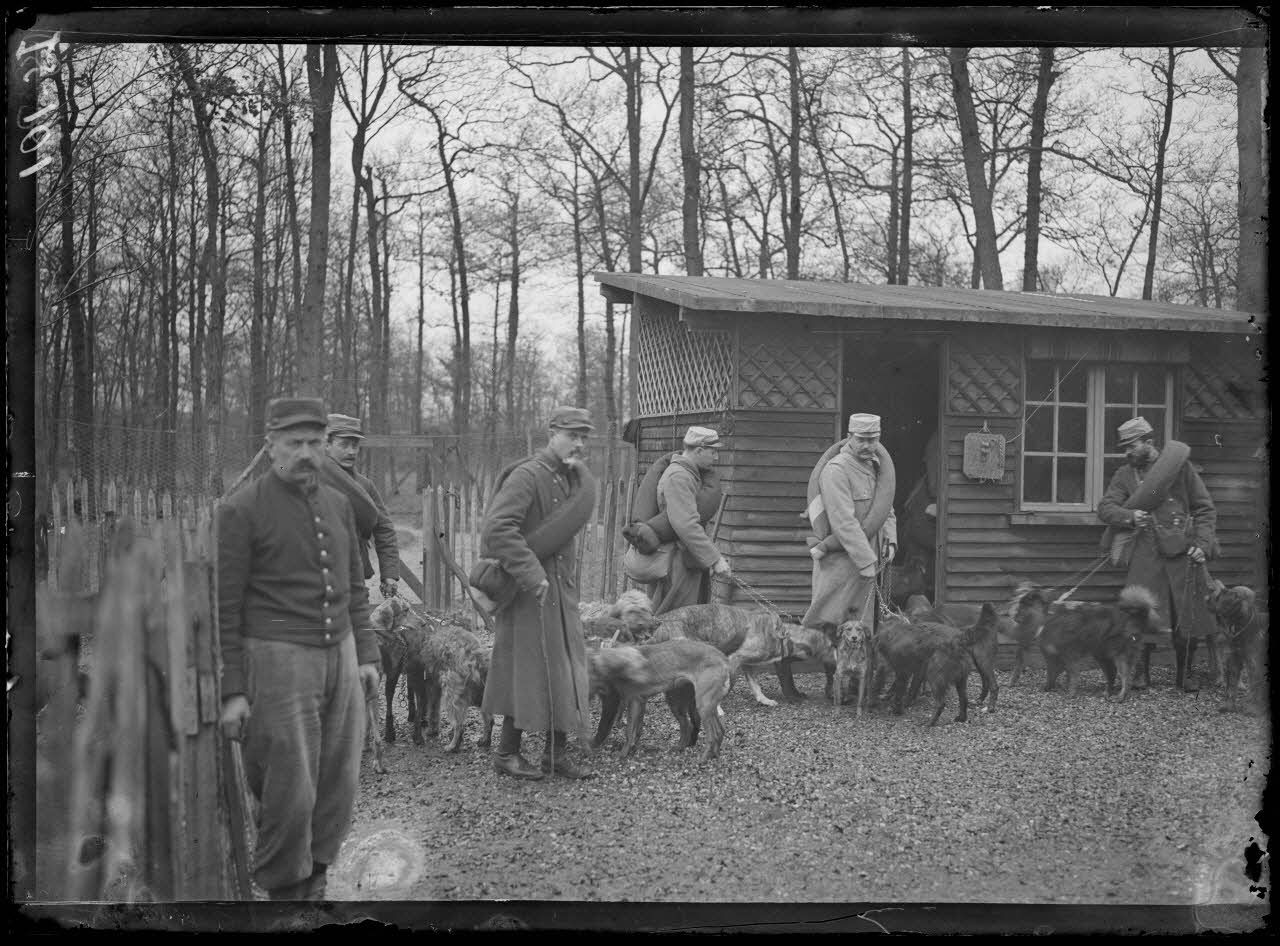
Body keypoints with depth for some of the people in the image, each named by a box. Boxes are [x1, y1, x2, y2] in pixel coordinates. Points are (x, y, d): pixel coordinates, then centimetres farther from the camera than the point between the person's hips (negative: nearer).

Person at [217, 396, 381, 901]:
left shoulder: (338, 504, 11)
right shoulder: (241, 509, -9)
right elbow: (223, 606, -9)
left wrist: (366, 655, 13)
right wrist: (231, 691, -11)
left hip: (339, 654, 6)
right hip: (277, 661, -6)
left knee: (338, 784, 7)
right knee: (289, 791, -4)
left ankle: (315, 881, 22)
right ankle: (285, 890, 13)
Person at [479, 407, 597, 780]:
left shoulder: (578, 479, 13)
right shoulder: (527, 476, -16)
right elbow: (496, 528, -25)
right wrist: (531, 574, -26)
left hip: (561, 588, 8)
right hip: (527, 591, -8)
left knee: (567, 668, 8)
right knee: (528, 666, -2)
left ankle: (556, 752, 17)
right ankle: (507, 752, 10)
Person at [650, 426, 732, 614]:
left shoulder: (691, 475, 17)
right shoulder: (678, 477, -16)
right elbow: (686, 525, -26)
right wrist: (715, 559, -26)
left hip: (692, 562, 10)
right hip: (678, 565, -10)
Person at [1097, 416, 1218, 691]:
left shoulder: (1180, 466, 4)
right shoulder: (1124, 474, 9)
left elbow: (1205, 509, 5)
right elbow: (1105, 508, 0)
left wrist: (1202, 544, -7)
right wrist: (1128, 516, -20)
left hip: (1183, 552, -1)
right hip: (1146, 553, 1)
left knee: (1188, 617, 2)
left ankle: (1185, 675, 16)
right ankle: (1141, 673, 8)